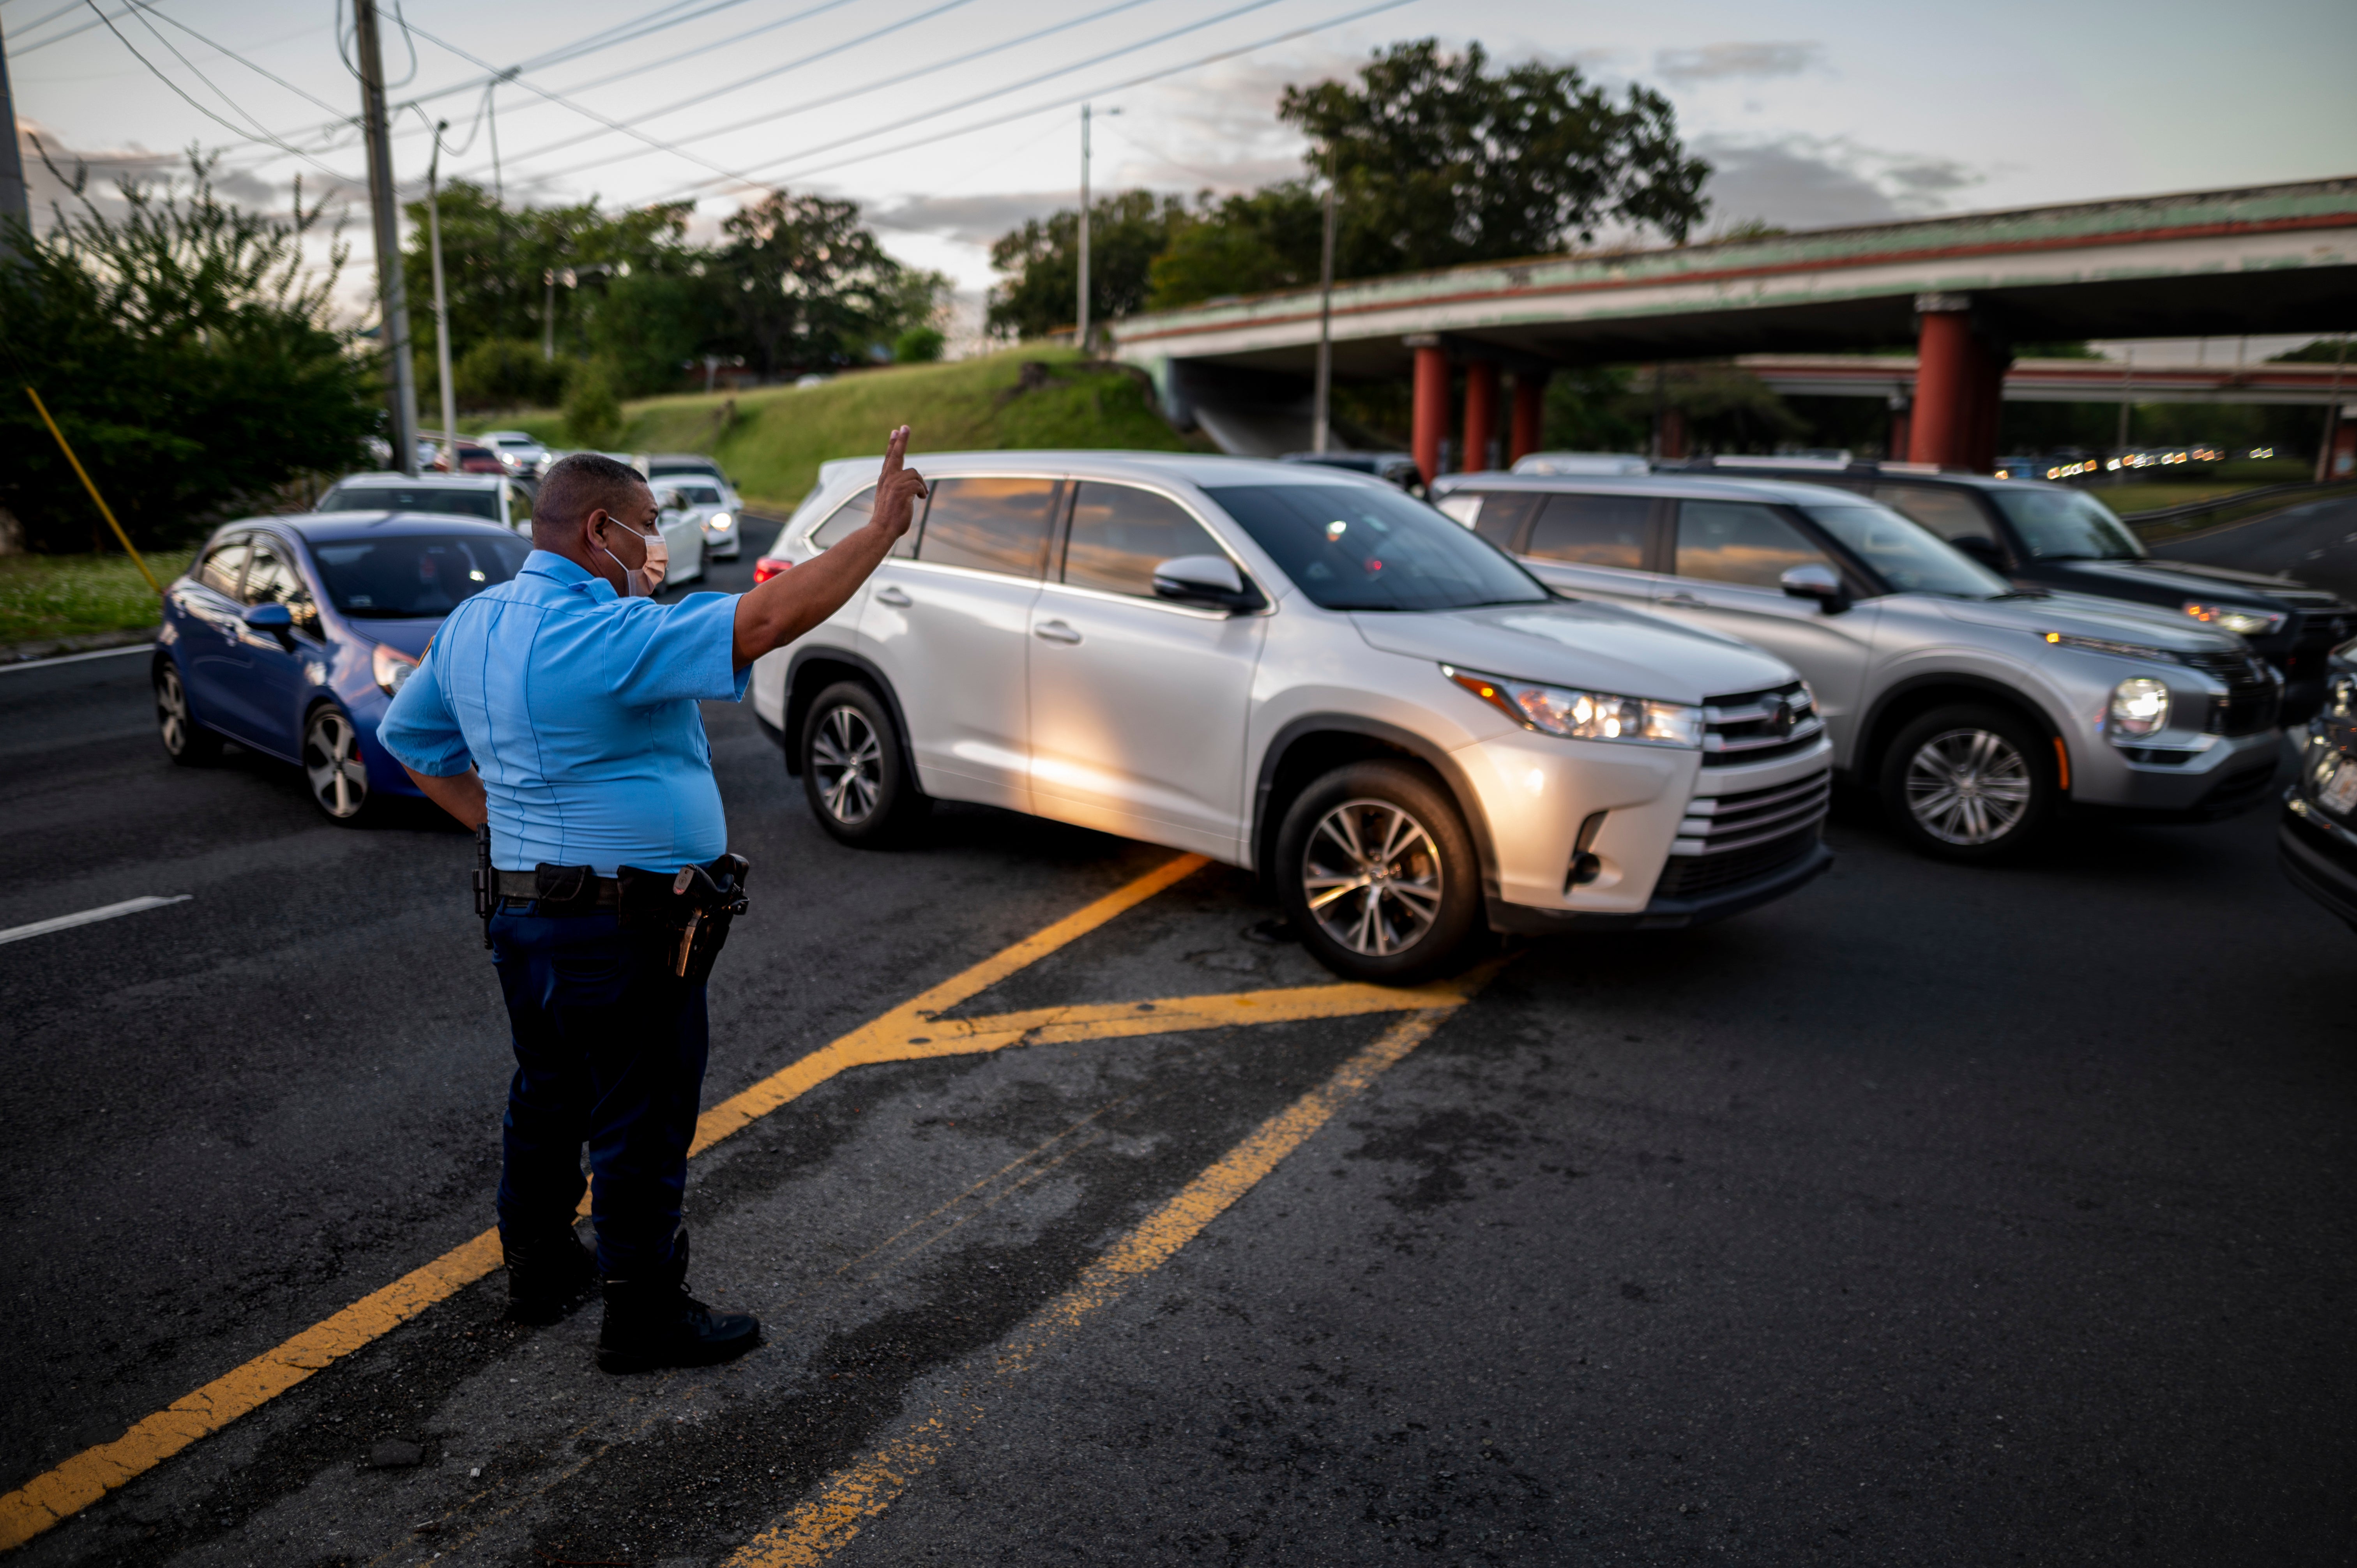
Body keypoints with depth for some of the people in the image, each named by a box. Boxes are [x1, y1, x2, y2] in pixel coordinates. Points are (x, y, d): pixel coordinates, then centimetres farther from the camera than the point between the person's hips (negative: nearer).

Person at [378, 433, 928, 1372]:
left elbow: (409, 737, 19)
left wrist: (501, 825, 14)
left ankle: (540, 1268, 40)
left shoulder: (472, 624, 7)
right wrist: (881, 528, -25)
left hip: (524, 911, 10)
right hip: (620, 928, -9)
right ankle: (646, 1318, 17)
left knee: (547, 1099, 23)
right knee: (642, 1124, 4)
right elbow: (768, 620, -31)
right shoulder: (603, 636, -23)